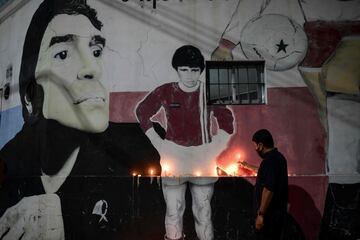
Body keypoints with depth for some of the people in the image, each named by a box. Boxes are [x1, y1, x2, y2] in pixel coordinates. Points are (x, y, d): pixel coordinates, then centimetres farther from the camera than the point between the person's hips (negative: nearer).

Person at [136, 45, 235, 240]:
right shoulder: (165, 92, -3)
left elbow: (227, 123, 7)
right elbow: (142, 112, 9)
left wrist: (213, 150, -3)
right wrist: (158, 144, 3)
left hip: (202, 160, 0)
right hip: (173, 158, 0)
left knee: (203, 211, 9)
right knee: (174, 211, 7)